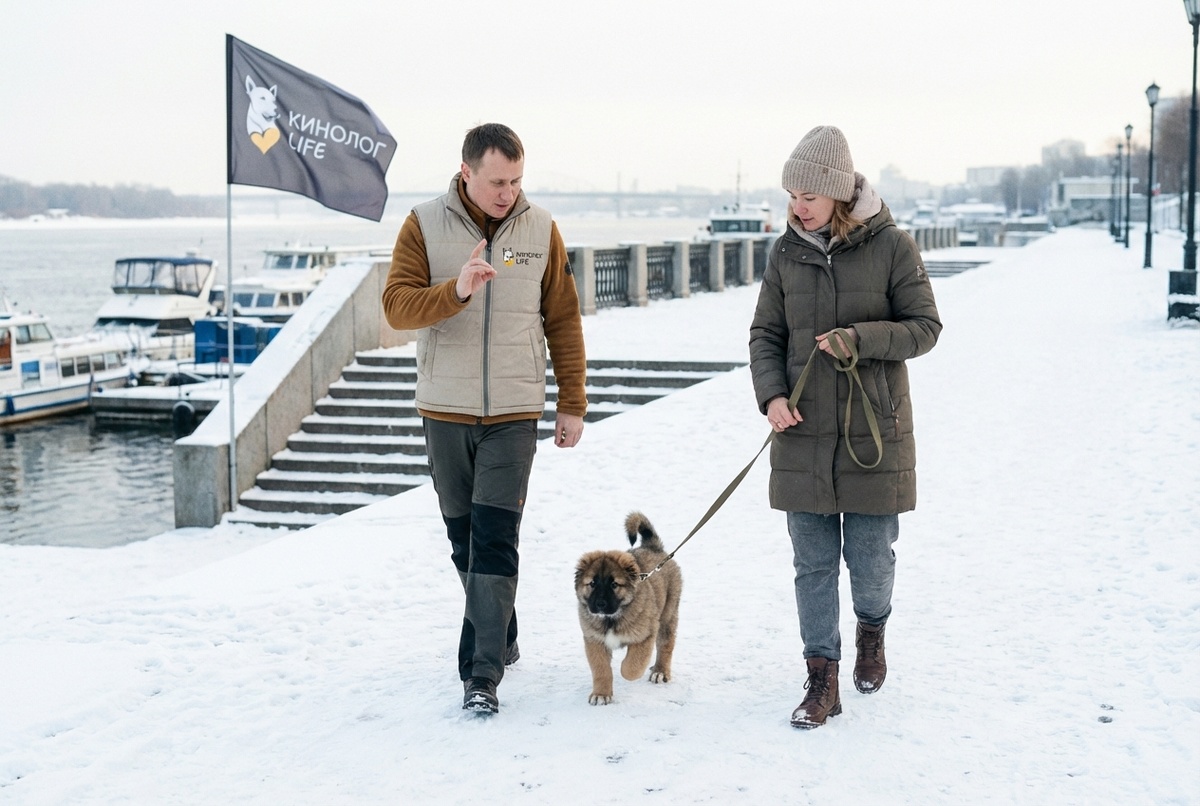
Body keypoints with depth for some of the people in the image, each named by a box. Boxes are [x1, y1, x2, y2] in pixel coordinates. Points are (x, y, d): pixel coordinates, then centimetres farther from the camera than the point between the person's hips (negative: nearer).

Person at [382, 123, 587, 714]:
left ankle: (483, 673, -8)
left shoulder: (540, 230, 2)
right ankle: (500, 636, 31)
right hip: (445, 410, 1)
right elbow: (397, 306, -11)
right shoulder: (424, 226, -2)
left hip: (514, 413, -1)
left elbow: (563, 321, 7)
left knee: (495, 541, -9)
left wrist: (572, 404, 5)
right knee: (464, 536, 11)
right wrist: (456, 290, -29)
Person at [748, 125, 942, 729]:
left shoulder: (890, 247, -5)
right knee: (812, 562, 4)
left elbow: (925, 327, -4)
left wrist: (859, 339, -19)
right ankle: (821, 680, 12)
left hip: (873, 431, -2)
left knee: (870, 556, 5)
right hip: (803, 432, 3)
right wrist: (771, 393, -10)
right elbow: (765, 333, 8)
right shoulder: (787, 252, 4)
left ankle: (872, 629, 37)